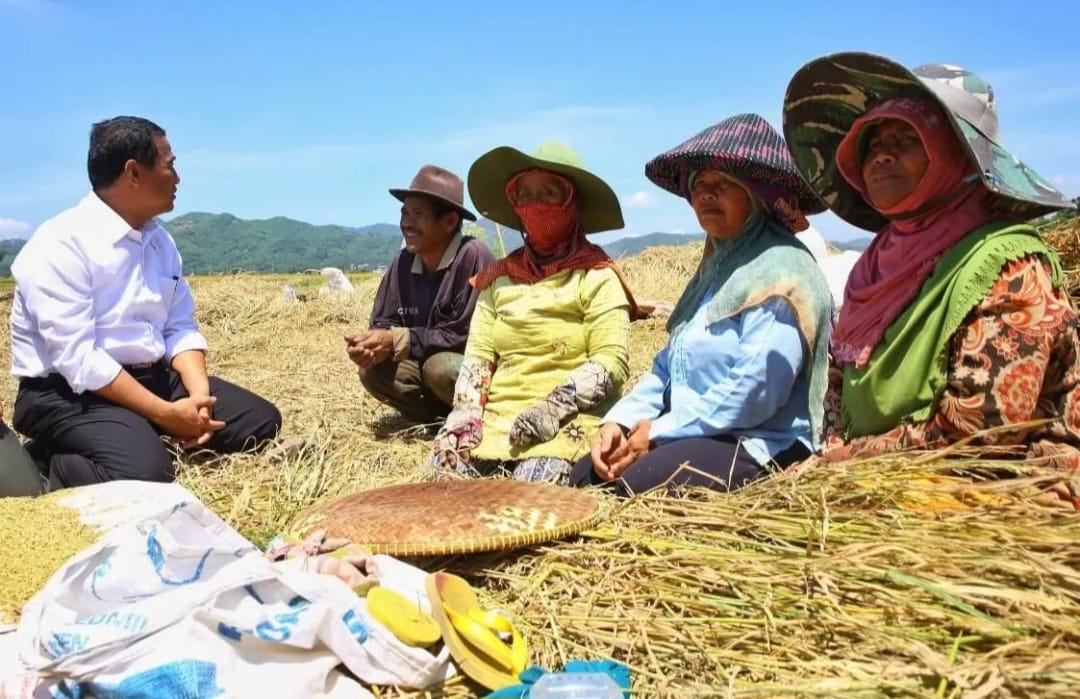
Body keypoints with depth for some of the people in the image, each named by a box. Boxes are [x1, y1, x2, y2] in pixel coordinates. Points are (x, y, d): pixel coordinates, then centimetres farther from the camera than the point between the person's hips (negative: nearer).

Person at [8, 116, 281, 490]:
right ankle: (54, 465, -3)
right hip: (70, 392, -7)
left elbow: (181, 328, 9)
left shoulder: (160, 241, 8)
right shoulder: (59, 245, -16)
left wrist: (200, 394, -10)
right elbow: (77, 359, -23)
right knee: (145, 471, -33)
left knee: (260, 420, -2)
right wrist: (165, 414, -22)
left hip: (154, 378, 8)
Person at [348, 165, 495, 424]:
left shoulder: (473, 257, -22)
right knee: (373, 371, -14)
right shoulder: (403, 262, -2)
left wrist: (398, 341, -25)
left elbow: (467, 334, -25)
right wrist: (371, 343, -24)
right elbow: (384, 324, 1)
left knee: (440, 367, -34)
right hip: (426, 366, 6)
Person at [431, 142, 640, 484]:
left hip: (568, 421, -4)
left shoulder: (595, 276, 0)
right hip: (497, 416, 4)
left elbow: (611, 361, -9)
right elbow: (478, 354, 9)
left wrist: (554, 407, -20)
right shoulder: (499, 276, 15)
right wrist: (465, 414, -7)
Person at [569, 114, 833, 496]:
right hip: (699, 434, 9)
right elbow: (669, 367, 17)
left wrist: (659, 432, -16)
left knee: (638, 486, -31)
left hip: (760, 447, -9)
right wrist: (619, 421, 0)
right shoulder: (717, 264, 18)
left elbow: (756, 389, -23)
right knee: (585, 476, -6)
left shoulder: (782, 269, -12)